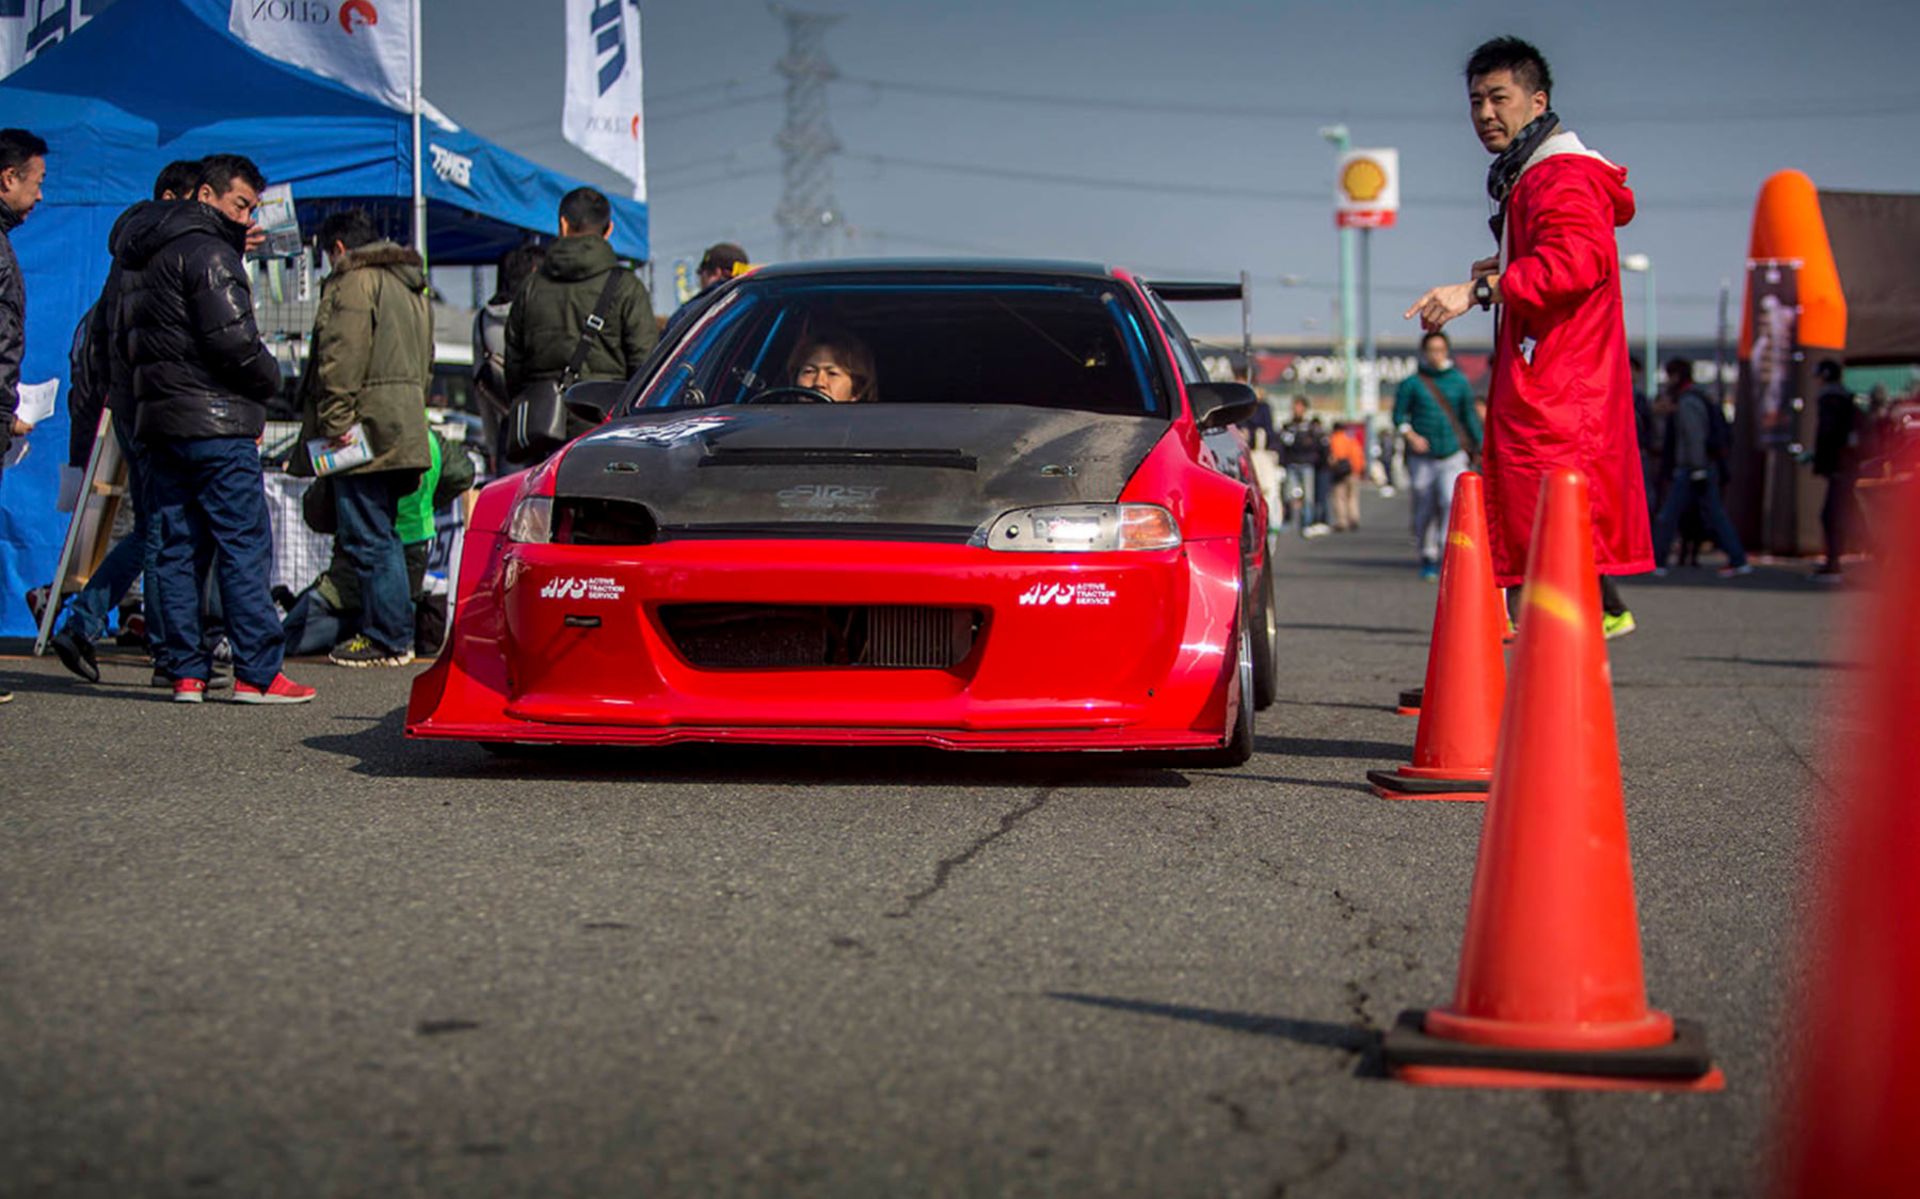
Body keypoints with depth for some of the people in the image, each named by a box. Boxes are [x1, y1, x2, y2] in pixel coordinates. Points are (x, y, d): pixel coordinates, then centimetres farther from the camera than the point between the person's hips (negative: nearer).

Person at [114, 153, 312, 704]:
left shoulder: (140, 254, 19)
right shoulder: (208, 251, -10)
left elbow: (121, 336, 24)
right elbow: (230, 338, -18)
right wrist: (268, 378, -1)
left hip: (158, 418, 9)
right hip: (214, 421, -9)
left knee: (178, 547, 8)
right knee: (244, 544, -6)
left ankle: (185, 670, 7)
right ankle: (256, 673, -8)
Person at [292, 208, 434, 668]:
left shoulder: (353, 282, -8)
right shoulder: (411, 286, 23)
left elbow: (341, 357, -18)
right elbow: (424, 363, 28)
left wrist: (336, 419, -19)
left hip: (365, 434, -9)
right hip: (402, 433, 9)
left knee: (366, 538, -7)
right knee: (382, 535, 14)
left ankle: (388, 638, -7)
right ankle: (392, 632, 16)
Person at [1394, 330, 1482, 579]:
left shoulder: (1460, 381, 8)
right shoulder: (1411, 383, 2)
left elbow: (1469, 416, 16)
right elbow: (1399, 415, 4)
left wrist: (1481, 447, 16)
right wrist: (1411, 436, -14)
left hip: (1453, 456, 0)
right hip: (1422, 458, 0)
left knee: (1453, 503, -18)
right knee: (1425, 510, 4)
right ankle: (1428, 559, 20)